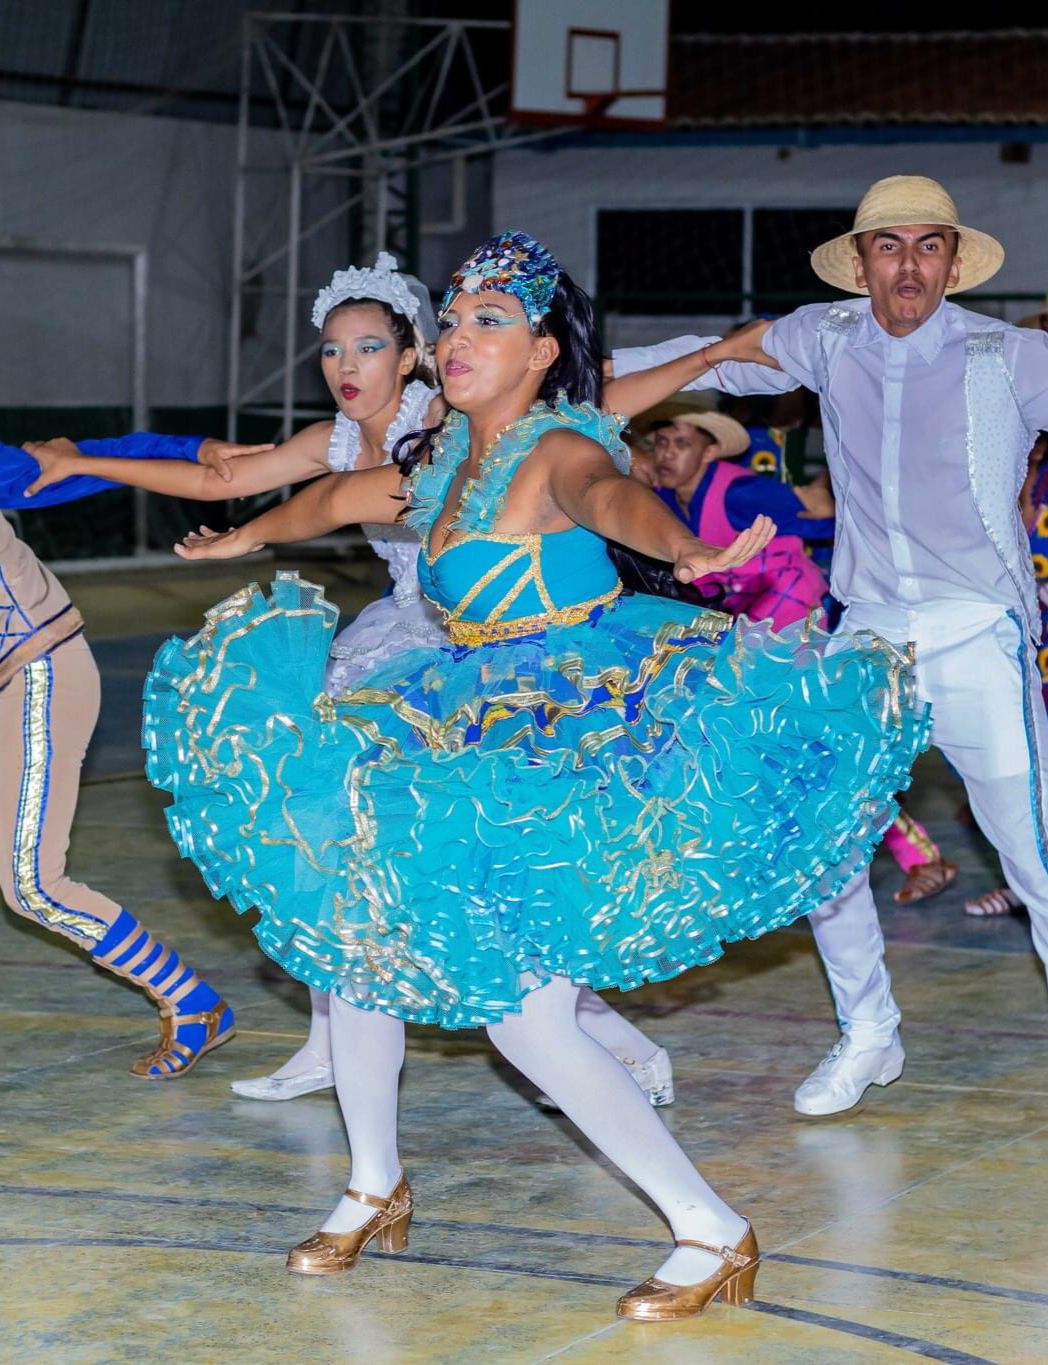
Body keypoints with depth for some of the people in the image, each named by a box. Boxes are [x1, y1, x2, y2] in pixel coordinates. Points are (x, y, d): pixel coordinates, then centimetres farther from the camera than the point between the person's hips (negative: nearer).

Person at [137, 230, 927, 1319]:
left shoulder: (555, 450, -17)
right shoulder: (449, 456, 9)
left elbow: (610, 496, -42)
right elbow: (343, 497, 30)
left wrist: (686, 551, -63)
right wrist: (245, 539, 45)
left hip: (577, 732, -9)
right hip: (483, 732, 9)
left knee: (522, 1014, -16)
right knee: (351, 916, 11)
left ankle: (715, 1235, -6)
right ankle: (375, 1190, 29)